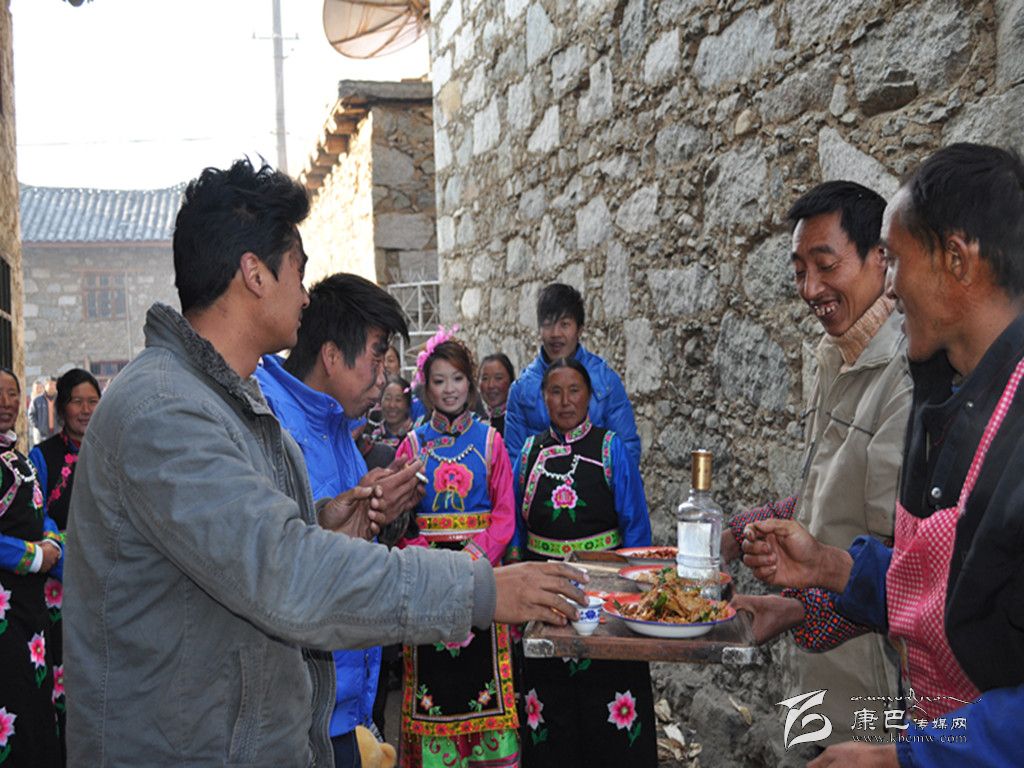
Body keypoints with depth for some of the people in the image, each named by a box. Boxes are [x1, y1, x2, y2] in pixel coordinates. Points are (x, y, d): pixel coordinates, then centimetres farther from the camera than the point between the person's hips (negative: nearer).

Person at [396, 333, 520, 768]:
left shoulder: (489, 441, 4)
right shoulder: (414, 444, 5)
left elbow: (505, 514, 1)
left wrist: (472, 555, -14)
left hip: (481, 565, 0)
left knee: (481, 663, 0)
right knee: (433, 671, 2)